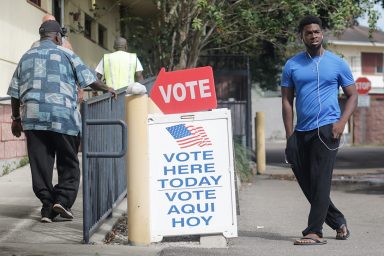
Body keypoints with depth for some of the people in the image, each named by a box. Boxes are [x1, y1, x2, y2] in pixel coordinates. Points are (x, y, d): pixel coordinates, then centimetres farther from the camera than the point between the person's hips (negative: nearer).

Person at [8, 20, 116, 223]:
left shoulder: (26, 57, 15)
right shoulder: (65, 54, 3)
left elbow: (14, 92, 14)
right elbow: (89, 80, 1)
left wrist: (16, 118, 22)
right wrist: (107, 89, 18)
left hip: (33, 117, 3)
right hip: (62, 116, -3)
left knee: (40, 164, 5)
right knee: (68, 163, 7)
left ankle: (47, 208, 3)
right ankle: (63, 200, -6)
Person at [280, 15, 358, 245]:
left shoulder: (337, 63, 3)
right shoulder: (292, 65, 8)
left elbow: (352, 96, 6)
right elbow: (287, 101, 7)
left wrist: (342, 122, -11)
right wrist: (290, 135, 0)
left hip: (327, 129, -4)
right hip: (301, 132, 4)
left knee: (320, 181, -12)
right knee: (306, 182, 8)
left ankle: (314, 232, -11)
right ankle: (339, 222, 24)